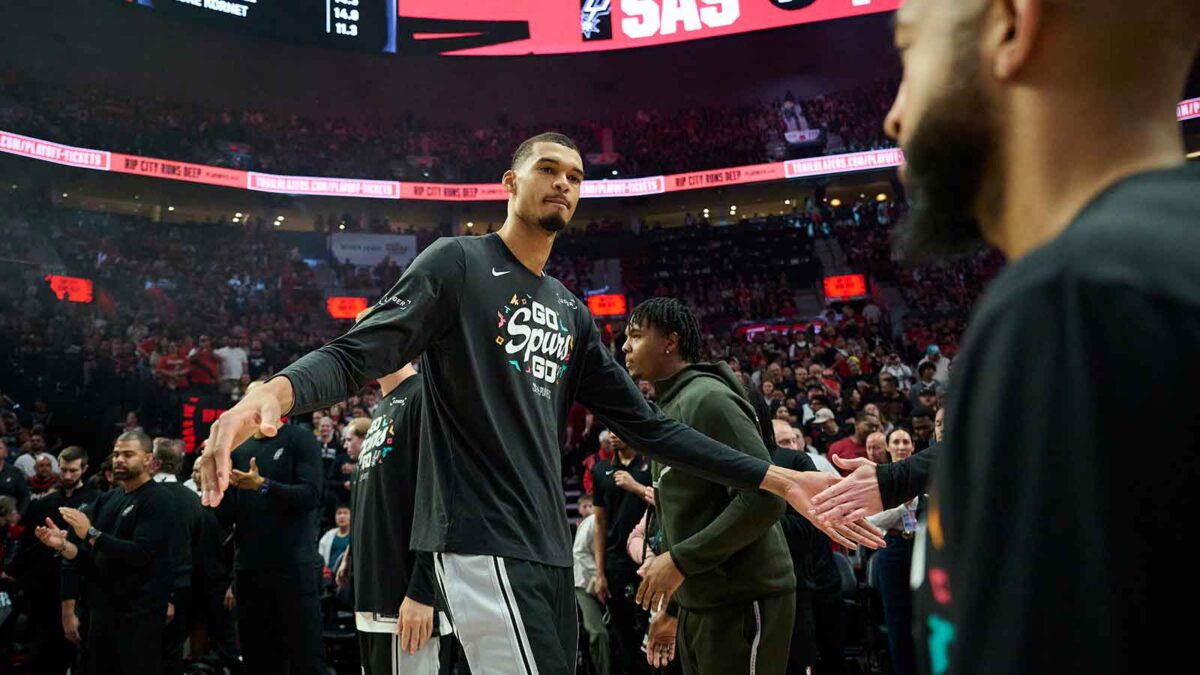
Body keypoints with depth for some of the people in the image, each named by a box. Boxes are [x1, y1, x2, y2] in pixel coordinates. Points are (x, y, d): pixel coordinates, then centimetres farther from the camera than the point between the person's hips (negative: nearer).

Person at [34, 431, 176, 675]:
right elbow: (92, 557, 14)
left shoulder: (157, 500, -10)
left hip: (139, 614, -7)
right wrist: (62, 545, -5)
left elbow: (140, 553, -22)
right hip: (102, 610, 7)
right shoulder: (106, 499, 13)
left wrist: (91, 533, -23)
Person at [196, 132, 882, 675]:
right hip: (485, 541, -7)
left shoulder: (571, 313, 17)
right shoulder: (458, 263, -2)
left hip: (549, 547, 8)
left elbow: (647, 425, 15)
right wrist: (274, 390, -37)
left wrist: (779, 480, 9)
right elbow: (355, 355, -12)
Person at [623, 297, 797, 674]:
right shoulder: (668, 410, 15)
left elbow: (765, 498, -23)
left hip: (744, 601, -9)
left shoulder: (708, 399, -13)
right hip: (698, 603, 9)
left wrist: (680, 559, -20)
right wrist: (672, 609, 20)